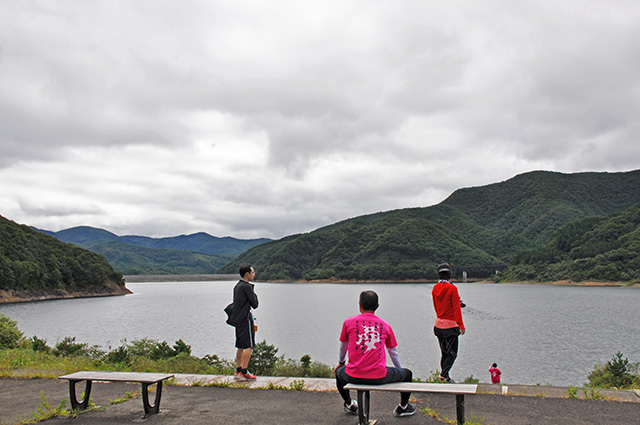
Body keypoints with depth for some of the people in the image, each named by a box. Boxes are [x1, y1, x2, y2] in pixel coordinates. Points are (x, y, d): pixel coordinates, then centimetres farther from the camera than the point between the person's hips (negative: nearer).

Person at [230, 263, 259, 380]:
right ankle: (244, 372, -6)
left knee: (241, 346, 14)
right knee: (249, 346, -6)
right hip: (245, 319, -9)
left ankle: (238, 370, 18)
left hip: (238, 319, 9)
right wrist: (254, 294, 4)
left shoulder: (237, 286, 14)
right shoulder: (246, 287, -15)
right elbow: (255, 304, -12)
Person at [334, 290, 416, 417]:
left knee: (339, 372, 36)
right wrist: (400, 370, 34)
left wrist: (341, 362, 39)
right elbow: (393, 353, 15)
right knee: (407, 373, 26)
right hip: (379, 377, 0)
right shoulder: (385, 325, 4)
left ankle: (349, 405, 50)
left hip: (353, 377, 1)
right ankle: (403, 407, 43)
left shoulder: (348, 322, 2)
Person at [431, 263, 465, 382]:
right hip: (451, 325, -6)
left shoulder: (434, 288, 3)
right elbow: (456, 308, -14)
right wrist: (461, 325, -11)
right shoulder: (452, 288, -15)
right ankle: (443, 374, -11)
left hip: (438, 324, 6)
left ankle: (445, 377, 20)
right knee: (453, 354, 3)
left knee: (444, 352, 16)